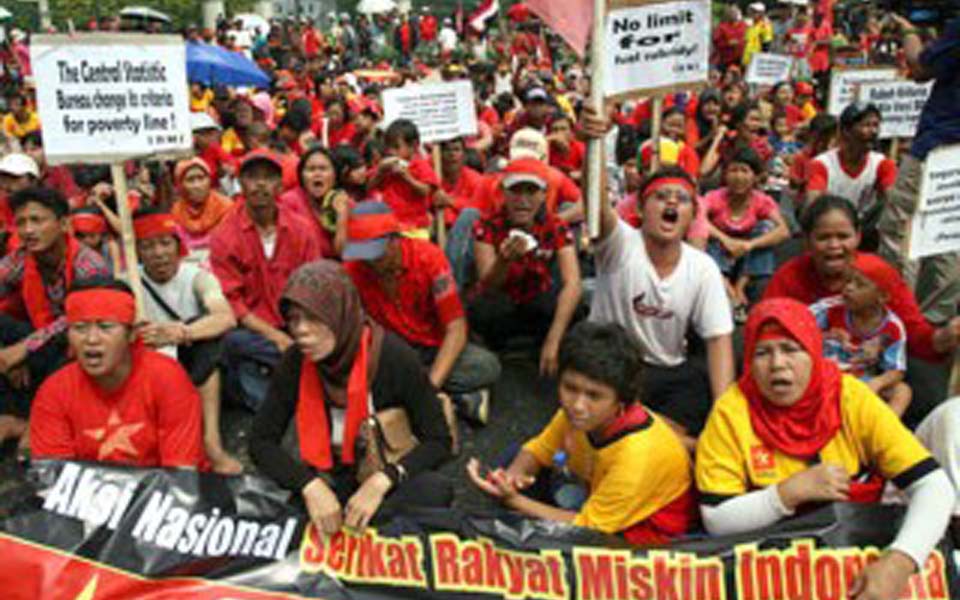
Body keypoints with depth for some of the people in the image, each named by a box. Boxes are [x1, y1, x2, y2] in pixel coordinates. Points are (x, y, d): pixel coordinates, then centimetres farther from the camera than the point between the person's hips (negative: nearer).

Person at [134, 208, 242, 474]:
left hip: (199, 371, -1)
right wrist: (138, 336, -41)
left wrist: (181, 333, -46)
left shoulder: (197, 277, -7)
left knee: (203, 326, -28)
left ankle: (211, 440, -33)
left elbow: (227, 318, -28)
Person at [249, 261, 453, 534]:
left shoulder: (393, 357, -18)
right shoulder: (297, 362, -10)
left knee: (435, 489, -34)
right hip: (326, 477, 2)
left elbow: (438, 440, -13)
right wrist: (311, 486, -24)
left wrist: (381, 481, -29)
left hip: (387, 477, -1)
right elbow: (261, 440, -6)